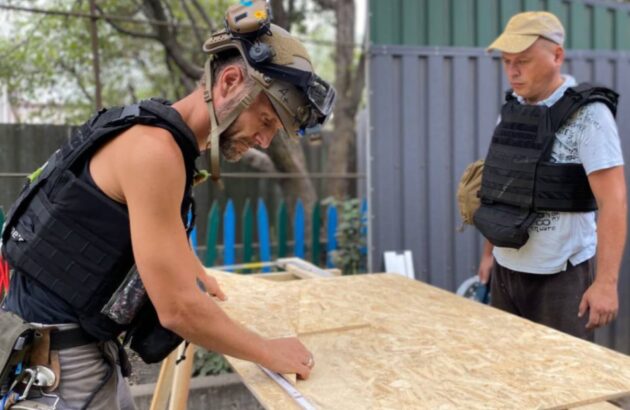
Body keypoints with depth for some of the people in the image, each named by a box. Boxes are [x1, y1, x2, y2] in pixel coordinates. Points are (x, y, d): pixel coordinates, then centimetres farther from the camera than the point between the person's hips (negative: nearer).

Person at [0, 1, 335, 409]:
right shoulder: (154, 147, -24)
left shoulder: (168, 139, 7)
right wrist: (270, 352, -10)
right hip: (54, 357, -9)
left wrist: (198, 274, 43)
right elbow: (178, 309, -24)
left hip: (84, 343, 9)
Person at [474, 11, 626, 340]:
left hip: (561, 275, -6)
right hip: (506, 271, 6)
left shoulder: (588, 114, -13)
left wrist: (606, 281, -23)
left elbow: (613, 202, -18)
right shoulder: (513, 109, 7)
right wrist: (489, 252, 17)